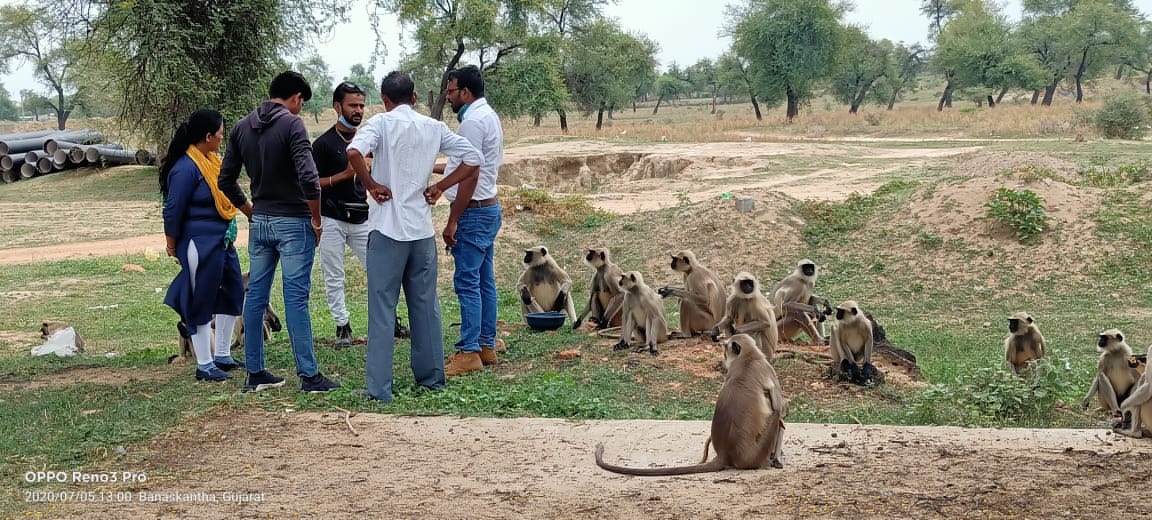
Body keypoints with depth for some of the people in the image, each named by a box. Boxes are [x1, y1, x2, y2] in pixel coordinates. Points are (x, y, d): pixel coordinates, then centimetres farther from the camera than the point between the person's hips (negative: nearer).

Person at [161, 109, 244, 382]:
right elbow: (173, 210, -15)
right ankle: (204, 366, 8)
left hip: (222, 242, 10)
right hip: (201, 245, -10)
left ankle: (222, 356, 30)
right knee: (201, 303, 0)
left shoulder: (212, 160, 9)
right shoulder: (186, 168, -19)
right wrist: (172, 244, -6)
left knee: (232, 293, 17)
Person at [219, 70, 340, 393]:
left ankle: (254, 373, 16)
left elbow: (226, 181, 10)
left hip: (259, 223, 6)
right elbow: (308, 178, -23)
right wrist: (316, 220, -11)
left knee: (255, 297, 10)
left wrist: (252, 213, 16)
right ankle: (309, 376, 0)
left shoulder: (242, 128, 7)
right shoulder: (292, 125, -13)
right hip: (293, 223, -6)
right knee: (296, 299, -4)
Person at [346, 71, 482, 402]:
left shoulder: (381, 123, -5)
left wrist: (372, 185, -10)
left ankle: (379, 387, -1)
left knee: (382, 309, 0)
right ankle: (431, 377, 22)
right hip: (422, 229, 4)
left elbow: (354, 152, -24)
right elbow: (473, 161, 3)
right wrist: (440, 187, 6)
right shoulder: (434, 127, 7)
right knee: (425, 305, 14)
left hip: (388, 229, -4)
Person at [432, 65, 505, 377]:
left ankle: (469, 352, -6)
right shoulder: (489, 116, 15)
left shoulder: (473, 122, -17)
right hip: (490, 209, 10)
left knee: (467, 283, -8)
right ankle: (487, 346, 18)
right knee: (485, 281, 13)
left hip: (474, 211, -10)